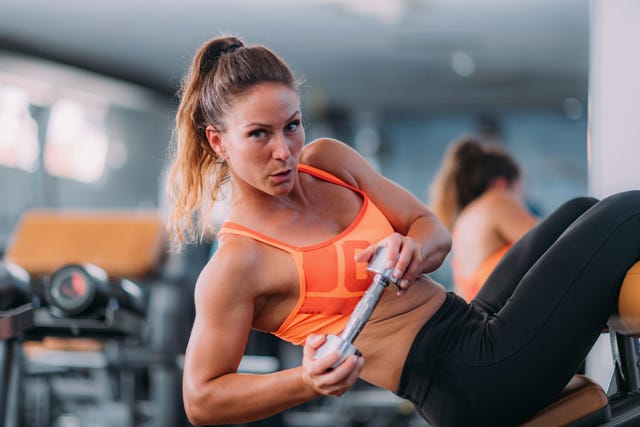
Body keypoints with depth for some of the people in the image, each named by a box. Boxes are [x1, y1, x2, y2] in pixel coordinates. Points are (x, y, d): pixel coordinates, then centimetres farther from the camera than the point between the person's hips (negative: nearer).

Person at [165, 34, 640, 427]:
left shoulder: (327, 160, 6)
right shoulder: (235, 265, -15)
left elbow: (435, 230, 8)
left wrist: (409, 250, -18)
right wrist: (306, 382, -29)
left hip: (473, 324, 8)